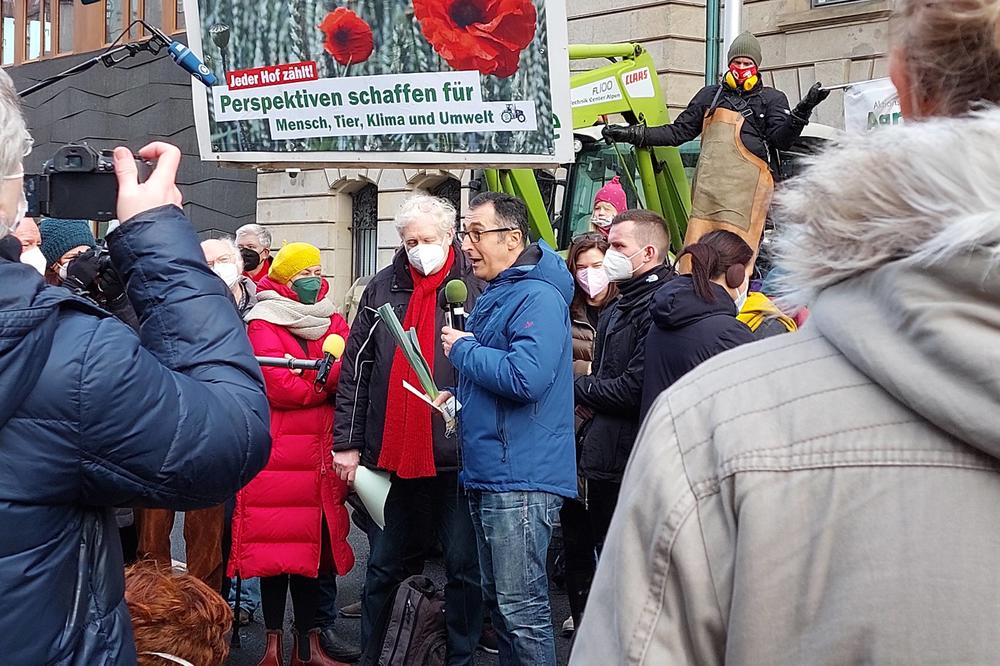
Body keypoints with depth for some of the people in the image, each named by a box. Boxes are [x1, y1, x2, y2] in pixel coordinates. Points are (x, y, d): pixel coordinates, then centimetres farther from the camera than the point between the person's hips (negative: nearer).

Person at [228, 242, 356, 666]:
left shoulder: (334, 323, 15)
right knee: (277, 542, -1)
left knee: (314, 543, 7)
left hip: (320, 452, 4)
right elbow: (278, 387, -14)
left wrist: (309, 380, -17)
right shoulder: (263, 325, -2)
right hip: (277, 452, -4)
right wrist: (328, 384, -4)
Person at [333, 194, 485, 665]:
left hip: (456, 454, -3)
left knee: (464, 565, 7)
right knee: (385, 563, 16)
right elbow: (356, 368, 6)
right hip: (392, 453, 3)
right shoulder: (383, 288, 6)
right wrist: (348, 441, 3)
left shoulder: (476, 289, -3)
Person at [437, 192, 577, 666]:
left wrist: (463, 350, -14)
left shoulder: (538, 297, -14)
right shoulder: (495, 295, 18)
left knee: (522, 608, -5)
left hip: (521, 479, -10)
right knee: (497, 600, 18)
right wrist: (459, 396, 10)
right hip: (488, 475, 10)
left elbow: (526, 376, -29)